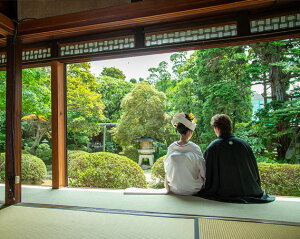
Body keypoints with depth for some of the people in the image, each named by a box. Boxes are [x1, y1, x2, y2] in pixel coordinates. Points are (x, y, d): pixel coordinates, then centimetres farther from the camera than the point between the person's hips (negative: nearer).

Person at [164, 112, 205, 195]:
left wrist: (167, 185, 16)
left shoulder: (171, 148, -10)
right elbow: (203, 173, -10)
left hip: (174, 190, 3)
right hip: (193, 191, -3)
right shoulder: (195, 149, -18)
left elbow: (166, 171, 1)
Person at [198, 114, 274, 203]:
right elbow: (255, 173, 6)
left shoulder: (211, 148, -15)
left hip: (223, 195, -4)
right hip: (248, 192, 5)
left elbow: (208, 177, -10)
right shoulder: (244, 144, -4)